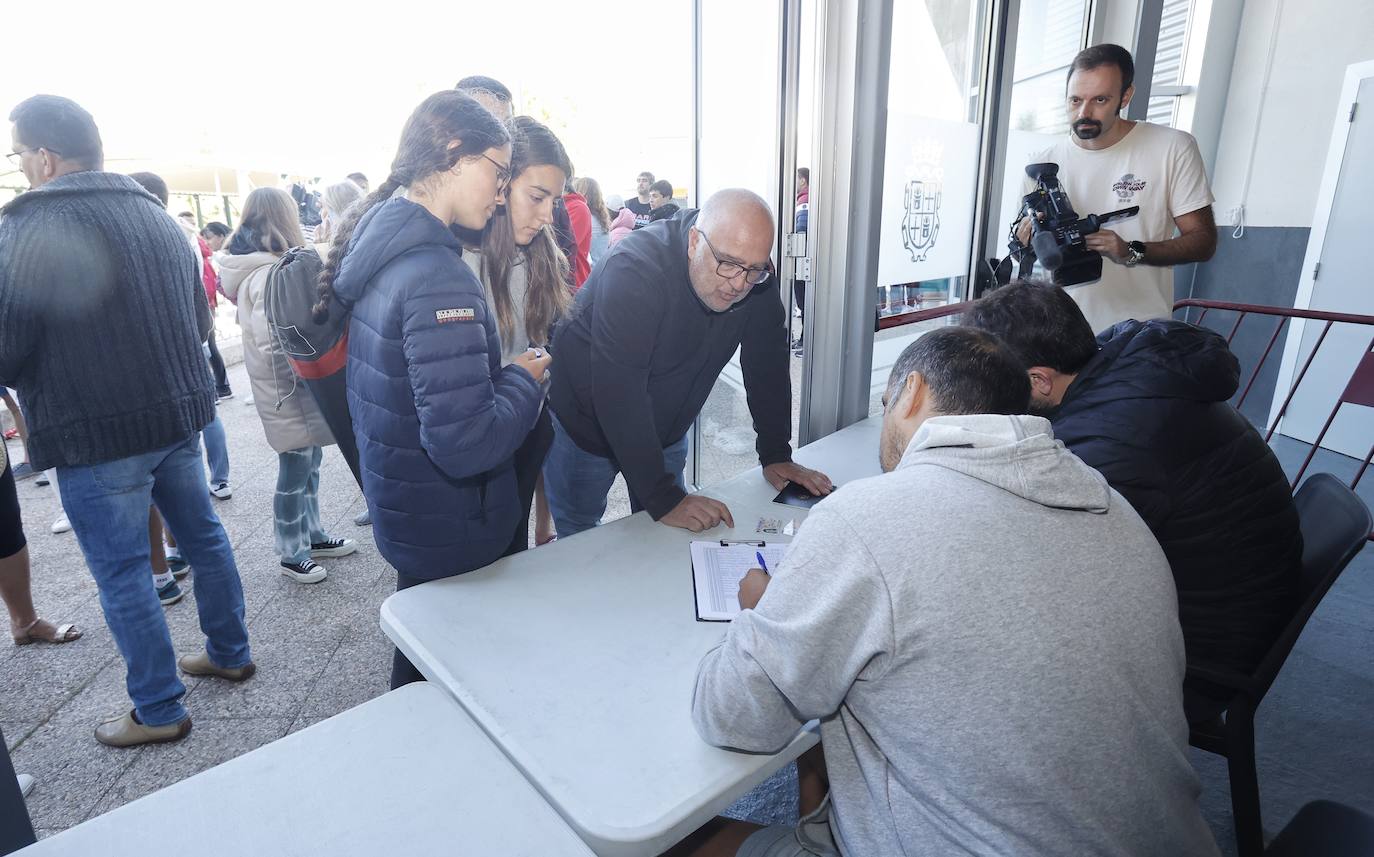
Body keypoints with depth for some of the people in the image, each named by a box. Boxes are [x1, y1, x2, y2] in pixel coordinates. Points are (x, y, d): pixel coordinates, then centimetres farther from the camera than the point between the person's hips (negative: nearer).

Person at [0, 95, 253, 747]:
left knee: (122, 574, 5)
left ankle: (159, 711, 16)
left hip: (95, 431, -7)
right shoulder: (158, 215, 9)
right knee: (203, 535, 18)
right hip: (179, 411, 7)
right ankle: (230, 653, 33)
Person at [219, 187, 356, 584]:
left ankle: (313, 536, 33)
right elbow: (274, 345, -25)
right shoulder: (268, 273, -21)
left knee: (309, 464, 19)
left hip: (297, 390, 10)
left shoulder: (261, 266, 11)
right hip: (289, 393, -10)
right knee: (295, 473, 3)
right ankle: (292, 555, 18)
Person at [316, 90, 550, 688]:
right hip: (449, 533, -9)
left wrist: (502, 373, 7)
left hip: (401, 513, 9)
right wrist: (524, 381, -16)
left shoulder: (379, 239, 2)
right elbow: (467, 444, -32)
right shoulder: (437, 278, -28)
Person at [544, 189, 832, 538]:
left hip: (664, 429, 5)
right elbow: (617, 395, -37)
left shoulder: (755, 277, -15)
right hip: (587, 425, -4)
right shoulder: (633, 272, -34)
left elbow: (767, 366, -6)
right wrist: (663, 499, -36)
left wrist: (777, 456, -10)